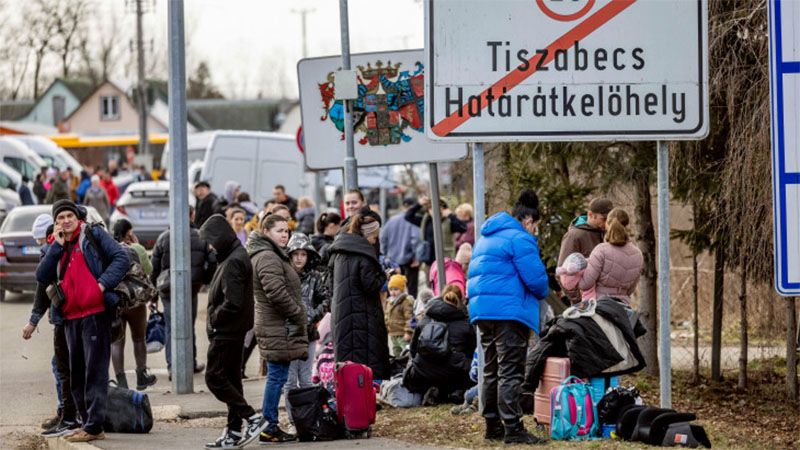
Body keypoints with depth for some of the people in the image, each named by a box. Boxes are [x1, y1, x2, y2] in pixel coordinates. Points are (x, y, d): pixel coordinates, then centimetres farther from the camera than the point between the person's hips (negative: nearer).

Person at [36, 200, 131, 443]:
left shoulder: (93, 235, 1)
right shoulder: (58, 248, 17)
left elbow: (122, 258, -7)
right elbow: (42, 276, 3)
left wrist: (103, 284, -17)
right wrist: (57, 245, -2)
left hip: (95, 313, -7)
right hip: (71, 317, 8)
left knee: (95, 371, -8)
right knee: (77, 375, 12)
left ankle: (94, 427, -10)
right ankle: (87, 422, 20)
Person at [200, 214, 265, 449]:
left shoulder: (233, 262, -19)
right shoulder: (236, 256, 13)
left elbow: (232, 302, -25)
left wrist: (214, 318, -11)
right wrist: (215, 318, 8)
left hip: (226, 332, -10)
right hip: (234, 331, 10)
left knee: (214, 377, -7)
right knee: (231, 379, 12)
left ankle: (252, 418, -8)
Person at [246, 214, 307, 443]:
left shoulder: (272, 256, 20)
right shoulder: (267, 258, -15)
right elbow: (277, 293, -24)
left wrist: (298, 316, 18)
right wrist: (298, 315, -14)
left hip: (274, 327, 11)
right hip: (278, 328, -11)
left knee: (277, 377, 12)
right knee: (277, 376, -8)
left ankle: (270, 425, 14)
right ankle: (270, 427, -6)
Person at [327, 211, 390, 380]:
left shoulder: (337, 253, 12)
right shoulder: (364, 252, -13)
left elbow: (331, 284, 19)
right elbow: (370, 285, -17)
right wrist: (383, 276, 0)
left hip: (339, 312, 8)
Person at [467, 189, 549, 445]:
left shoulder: (486, 238, 20)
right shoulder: (519, 239, -11)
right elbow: (535, 278, -15)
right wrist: (543, 293, 9)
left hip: (481, 309, 9)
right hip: (509, 311, -9)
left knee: (492, 371, 16)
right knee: (511, 372, -8)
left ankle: (493, 426, 20)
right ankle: (512, 428, -11)